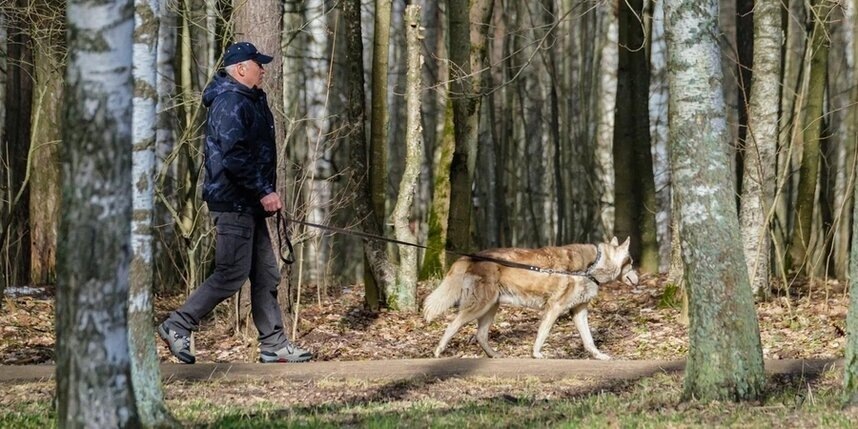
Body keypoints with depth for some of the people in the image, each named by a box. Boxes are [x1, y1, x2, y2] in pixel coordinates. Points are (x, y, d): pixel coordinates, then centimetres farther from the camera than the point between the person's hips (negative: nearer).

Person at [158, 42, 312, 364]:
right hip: (233, 202, -11)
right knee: (232, 274, -9)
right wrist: (264, 192, -21)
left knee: (266, 274, 10)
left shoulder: (250, 101, 18)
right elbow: (234, 156, -24)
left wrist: (266, 193, 15)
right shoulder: (230, 102, -16)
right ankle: (178, 326, -1)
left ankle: (273, 345, 13)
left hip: (249, 204, 11)